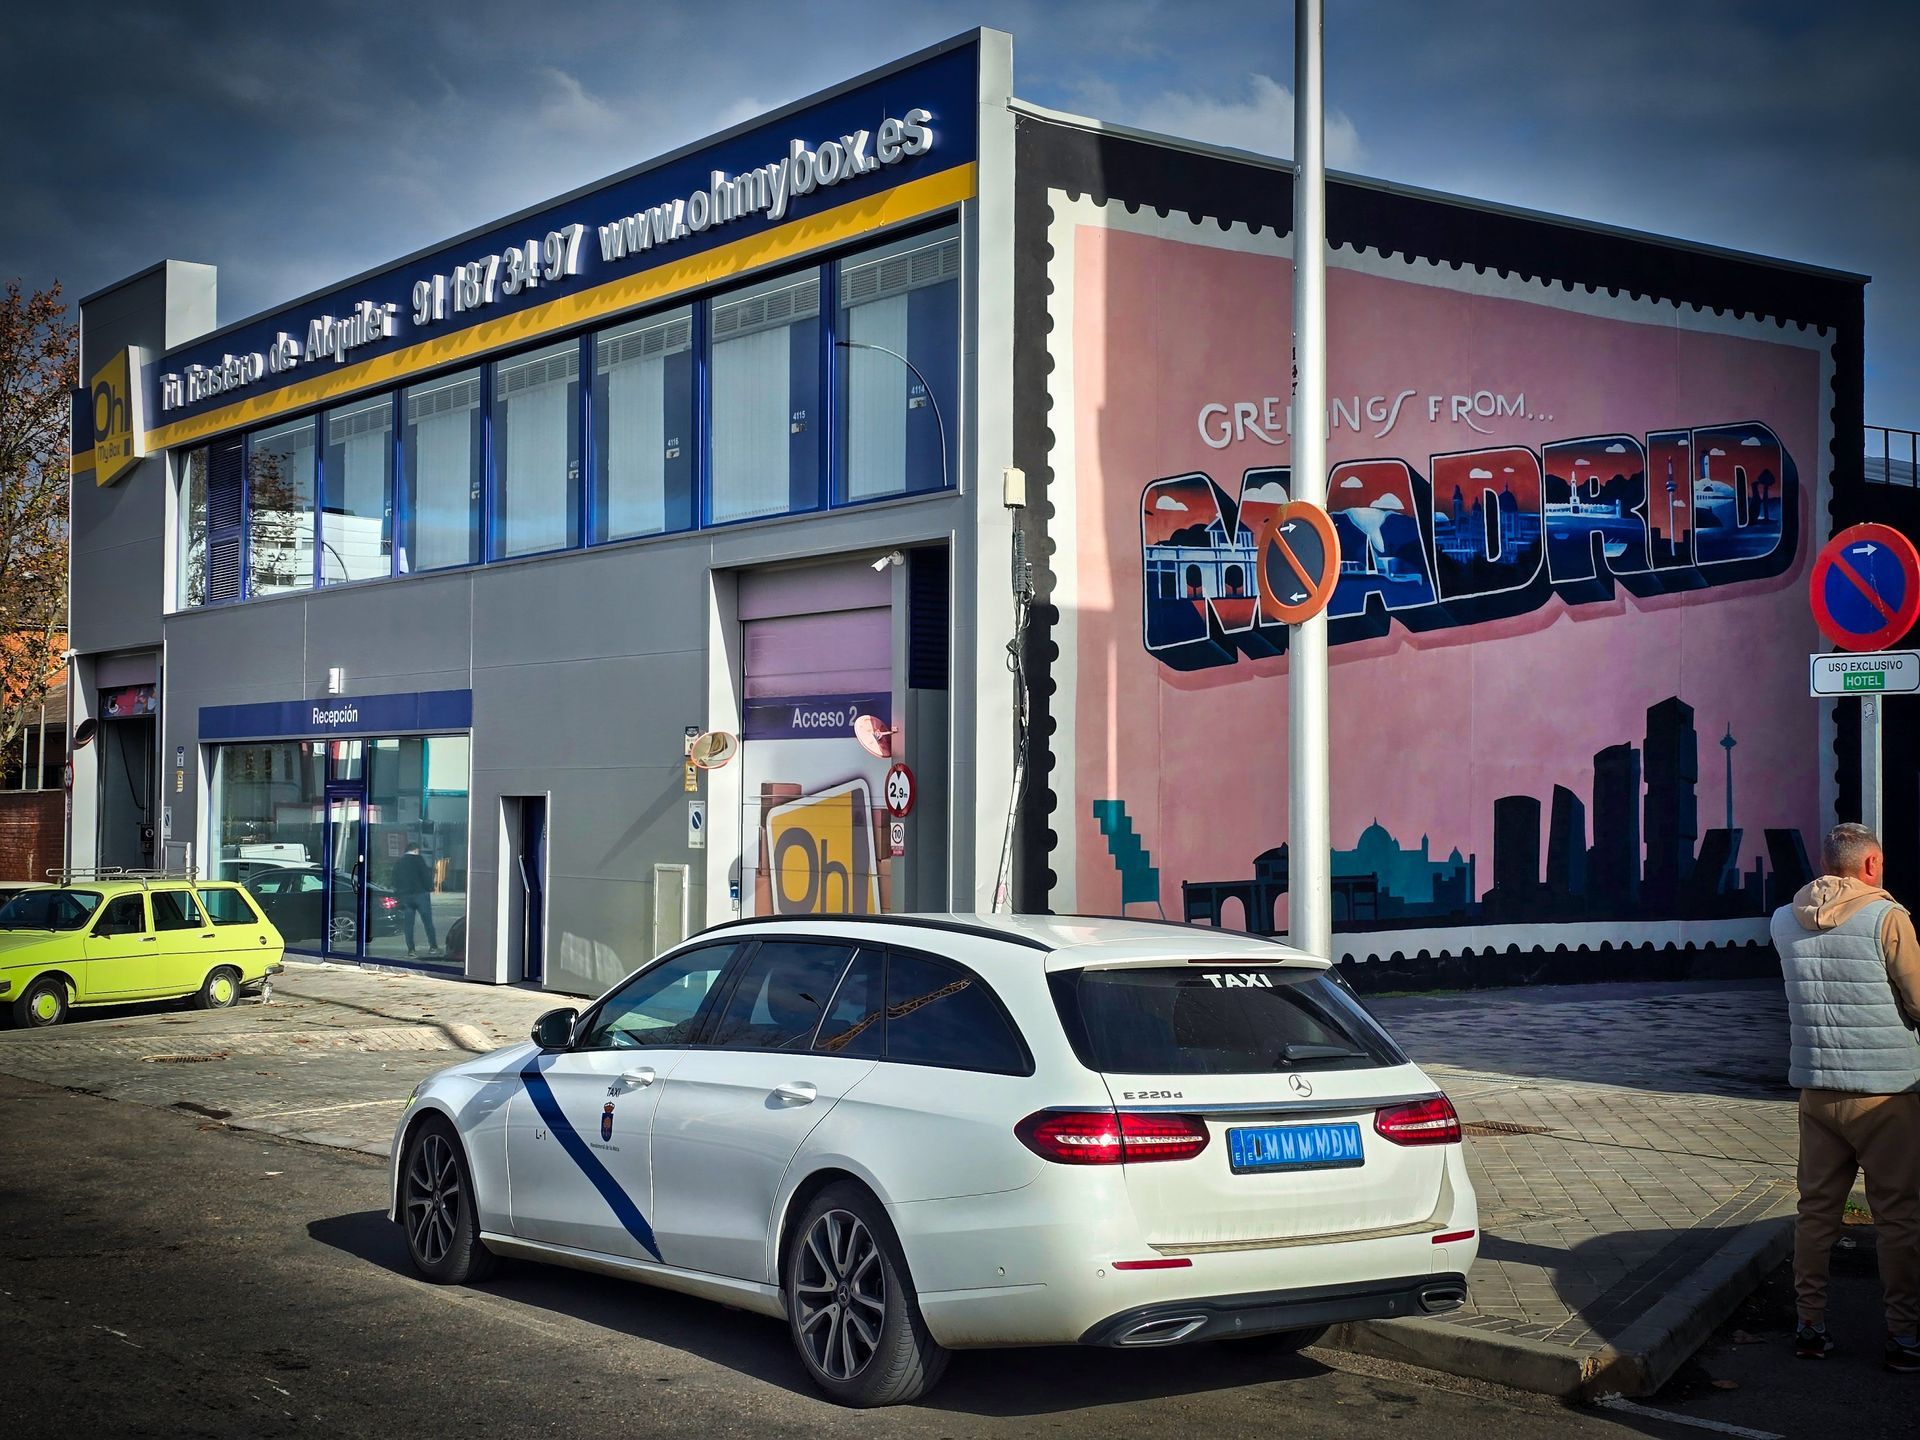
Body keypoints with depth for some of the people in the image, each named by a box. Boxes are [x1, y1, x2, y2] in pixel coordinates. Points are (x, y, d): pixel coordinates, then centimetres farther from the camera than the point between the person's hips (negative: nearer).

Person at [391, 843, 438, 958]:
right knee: (428, 921, 1)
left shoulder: (397, 862, 12)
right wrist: (430, 889, 2)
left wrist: (397, 896, 19)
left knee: (408, 924, 4)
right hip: (420, 894, -4)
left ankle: (410, 949, 0)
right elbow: (426, 876, -9)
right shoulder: (418, 859, -5)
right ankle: (433, 946, -1)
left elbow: (395, 881, 15)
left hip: (405, 896, 4)